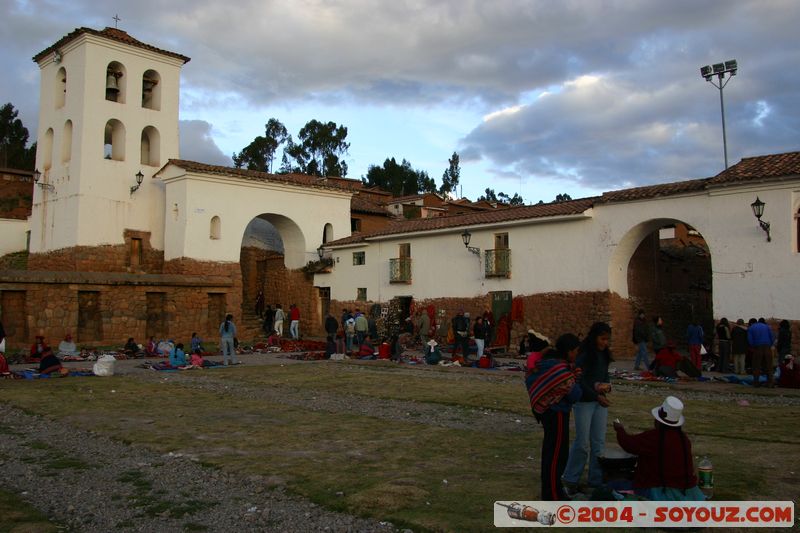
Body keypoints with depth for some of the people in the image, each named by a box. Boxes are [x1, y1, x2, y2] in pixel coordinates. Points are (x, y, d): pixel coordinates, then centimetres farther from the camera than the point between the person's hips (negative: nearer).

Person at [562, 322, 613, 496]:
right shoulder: (584, 355, -13)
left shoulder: (603, 355, 9)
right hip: (584, 402, -7)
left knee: (599, 442, 8)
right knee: (582, 443, -3)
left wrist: (607, 385, -4)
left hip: (600, 401, 7)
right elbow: (579, 381, -17)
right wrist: (596, 395, -23)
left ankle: (596, 481, 18)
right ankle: (570, 480, 11)